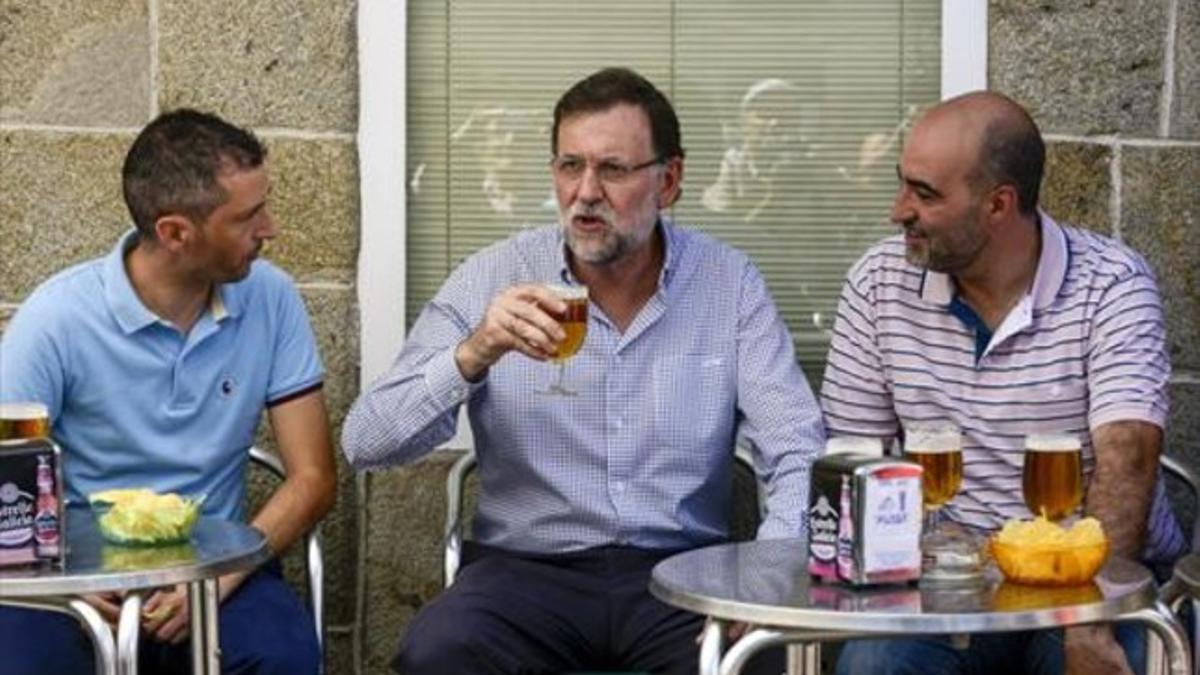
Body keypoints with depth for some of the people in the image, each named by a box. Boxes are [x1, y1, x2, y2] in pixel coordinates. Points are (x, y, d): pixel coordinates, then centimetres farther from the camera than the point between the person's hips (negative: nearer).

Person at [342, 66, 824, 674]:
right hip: (528, 567, 0)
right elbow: (365, 442, -6)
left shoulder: (728, 282, 2)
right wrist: (474, 354, -22)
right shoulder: (492, 279, 0)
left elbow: (798, 451, -2)